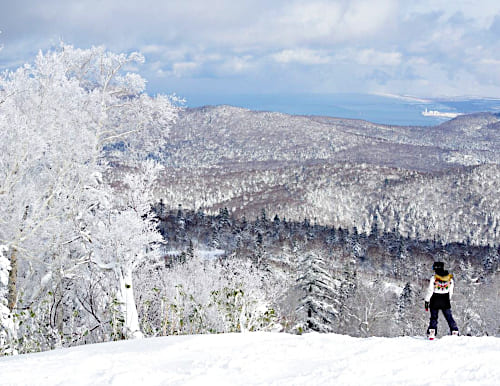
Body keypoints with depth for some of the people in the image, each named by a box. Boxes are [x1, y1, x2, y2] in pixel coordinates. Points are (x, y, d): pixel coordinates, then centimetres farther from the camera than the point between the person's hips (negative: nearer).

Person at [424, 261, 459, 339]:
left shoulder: (433, 278, -12)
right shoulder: (450, 278, -1)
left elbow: (430, 291, -10)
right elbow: (451, 291, 6)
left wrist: (427, 301, -4)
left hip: (435, 301, -2)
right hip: (445, 302, 2)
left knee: (433, 317, 7)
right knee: (449, 317, 11)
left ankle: (431, 332, -5)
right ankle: (454, 331, 7)